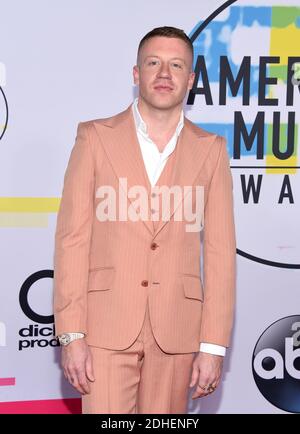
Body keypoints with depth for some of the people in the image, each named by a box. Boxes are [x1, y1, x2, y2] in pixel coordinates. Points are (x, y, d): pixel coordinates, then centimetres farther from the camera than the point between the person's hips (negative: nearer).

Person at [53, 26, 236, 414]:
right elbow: (72, 238, -1)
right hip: (106, 324, -1)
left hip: (176, 330, 2)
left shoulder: (211, 149, 5)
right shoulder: (95, 137, 2)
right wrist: (71, 334, -8)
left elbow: (220, 250, 3)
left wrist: (213, 346, -2)